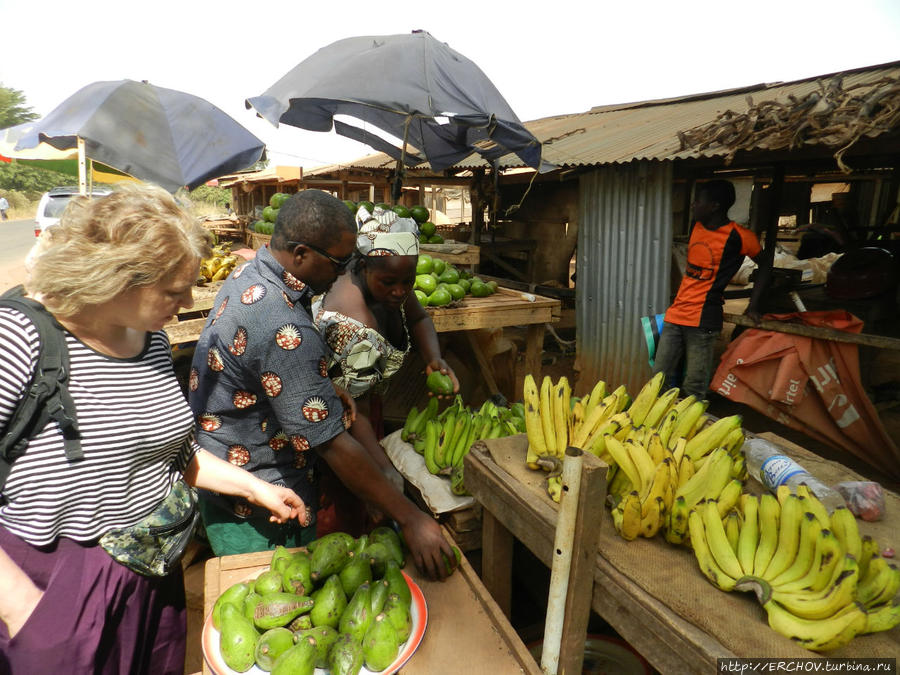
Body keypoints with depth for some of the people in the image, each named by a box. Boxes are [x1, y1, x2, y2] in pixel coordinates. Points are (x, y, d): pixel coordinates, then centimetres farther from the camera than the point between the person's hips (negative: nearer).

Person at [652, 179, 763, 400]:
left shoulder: (738, 236, -7)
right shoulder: (698, 227, 13)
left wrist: (752, 307, -2)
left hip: (703, 321, -7)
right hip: (675, 315, 7)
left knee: (694, 390, -2)